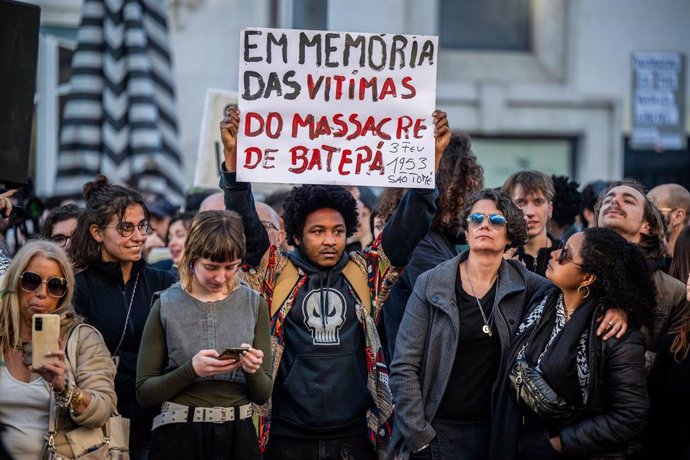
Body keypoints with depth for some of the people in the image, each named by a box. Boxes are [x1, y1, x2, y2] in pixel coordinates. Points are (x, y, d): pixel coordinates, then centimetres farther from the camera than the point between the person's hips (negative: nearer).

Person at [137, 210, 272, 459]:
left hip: (238, 436, 2)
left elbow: (263, 394, 5)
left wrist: (253, 371, -16)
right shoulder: (167, 305, -3)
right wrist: (192, 370, -19)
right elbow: (144, 392, -4)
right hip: (178, 437, -2)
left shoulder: (254, 305, 2)